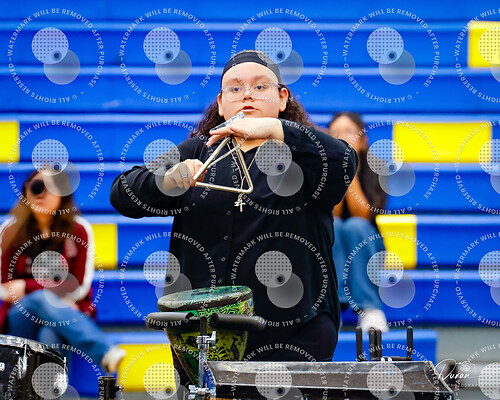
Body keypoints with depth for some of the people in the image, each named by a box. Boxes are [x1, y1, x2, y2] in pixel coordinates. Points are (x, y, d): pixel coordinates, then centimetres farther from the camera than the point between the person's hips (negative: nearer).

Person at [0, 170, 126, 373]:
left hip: (67, 315, -1)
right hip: (23, 316, 1)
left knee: (49, 336, -38)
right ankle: (106, 354, -51)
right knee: (41, 299, -36)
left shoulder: (79, 230, -1)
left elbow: (78, 288, -5)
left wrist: (27, 287, -11)